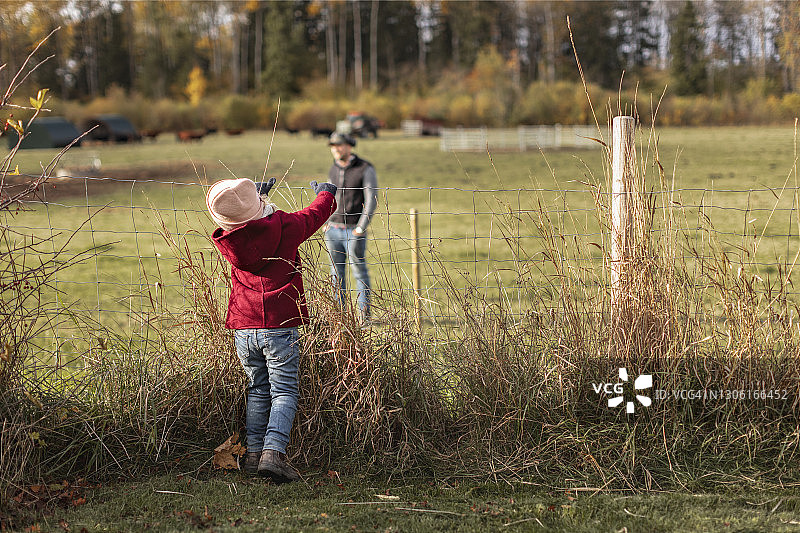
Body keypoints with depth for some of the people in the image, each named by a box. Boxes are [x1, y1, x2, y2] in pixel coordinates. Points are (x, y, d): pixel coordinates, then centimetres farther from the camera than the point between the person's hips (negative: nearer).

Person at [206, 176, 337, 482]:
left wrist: (257, 195, 43)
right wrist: (325, 194, 36)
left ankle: (253, 453, 15)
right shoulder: (284, 227, -8)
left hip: (243, 328, 4)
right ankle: (273, 452, -16)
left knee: (257, 390, 17)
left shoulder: (227, 240, 1)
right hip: (280, 326, -4)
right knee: (284, 392, -1)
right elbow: (315, 215, 14)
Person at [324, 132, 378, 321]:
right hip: (333, 229, 5)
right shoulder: (333, 171, 11)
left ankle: (364, 315, 5)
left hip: (354, 230, -5)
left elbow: (371, 200, -10)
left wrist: (361, 228, -15)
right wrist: (326, 223, 12)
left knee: (359, 272, -2)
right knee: (337, 272, 6)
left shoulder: (365, 169, -7)